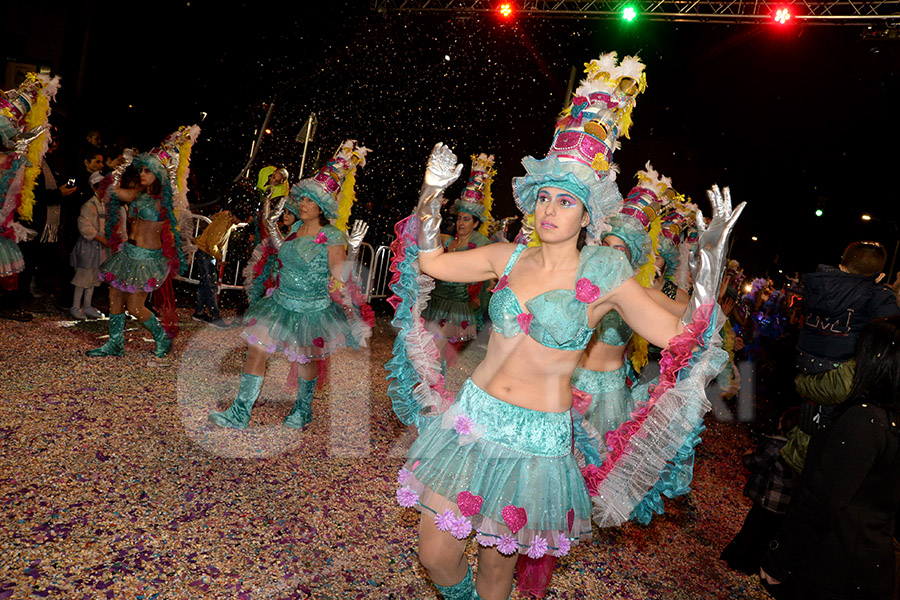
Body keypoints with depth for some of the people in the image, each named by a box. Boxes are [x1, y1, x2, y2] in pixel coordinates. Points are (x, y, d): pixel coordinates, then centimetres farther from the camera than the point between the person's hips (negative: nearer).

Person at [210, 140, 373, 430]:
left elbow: (341, 276, -18)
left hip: (311, 310, -6)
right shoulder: (297, 227, 4)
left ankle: (303, 410, 38)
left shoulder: (331, 236, -15)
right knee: (255, 350, 2)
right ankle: (240, 413, 13)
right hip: (281, 302, 6)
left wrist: (353, 249, -29)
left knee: (304, 360, 13)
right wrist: (271, 227, 21)